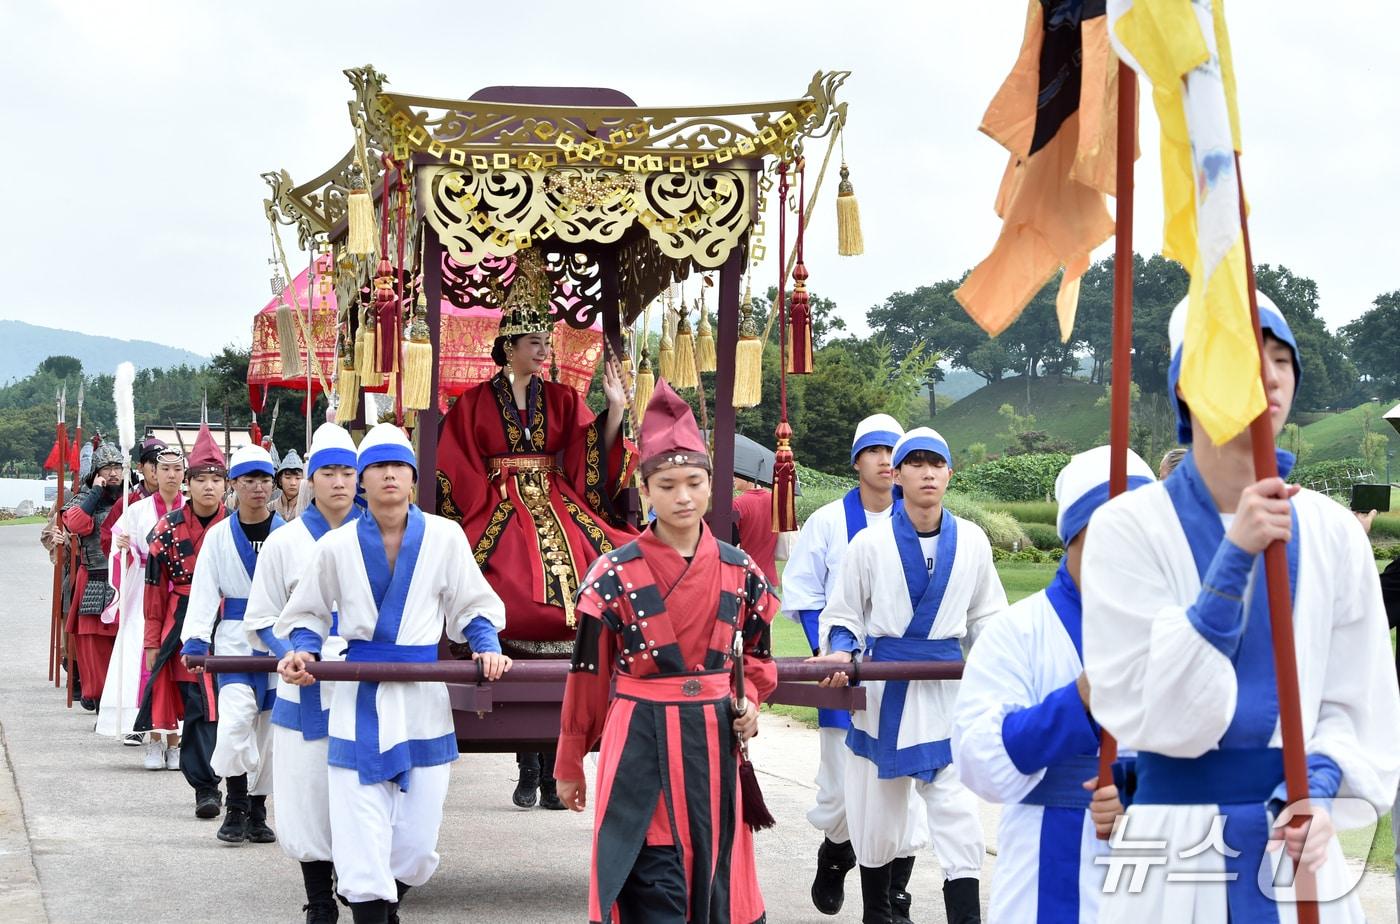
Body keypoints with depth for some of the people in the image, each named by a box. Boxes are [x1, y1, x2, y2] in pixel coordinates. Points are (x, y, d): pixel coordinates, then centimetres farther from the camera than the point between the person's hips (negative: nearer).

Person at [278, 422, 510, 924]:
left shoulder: (444, 537, 0)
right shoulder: (337, 546, 1)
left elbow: (471, 606, 8)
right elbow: (309, 614, 11)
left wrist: (487, 645, -9)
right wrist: (303, 651, -7)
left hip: (424, 701, 1)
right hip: (359, 699, -1)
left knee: (416, 845, 6)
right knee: (362, 843, -7)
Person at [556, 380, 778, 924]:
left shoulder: (740, 573, 3)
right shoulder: (616, 574, -5)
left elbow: (756, 656, 17)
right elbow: (588, 672, 1)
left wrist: (748, 705, -4)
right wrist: (570, 764, 6)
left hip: (713, 741, 3)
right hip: (641, 741, -3)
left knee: (711, 874, 9)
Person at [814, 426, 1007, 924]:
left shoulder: (971, 542, 2)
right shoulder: (871, 543, -4)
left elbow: (986, 616, 13)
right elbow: (843, 616, 4)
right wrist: (840, 652, -16)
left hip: (946, 691, 0)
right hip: (883, 690, 0)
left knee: (956, 812, -9)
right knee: (879, 813, 10)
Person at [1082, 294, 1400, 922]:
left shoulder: (1333, 534, 2)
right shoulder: (1130, 527, -7)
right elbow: (1145, 712, -15)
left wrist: (1320, 789, -14)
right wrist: (1233, 561, -21)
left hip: (1299, 855, 3)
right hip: (1175, 851, -2)